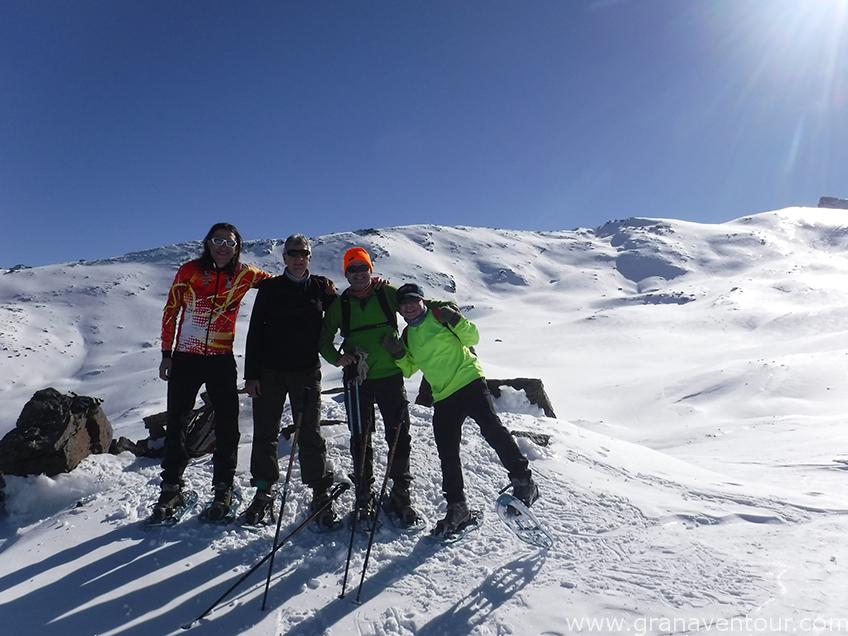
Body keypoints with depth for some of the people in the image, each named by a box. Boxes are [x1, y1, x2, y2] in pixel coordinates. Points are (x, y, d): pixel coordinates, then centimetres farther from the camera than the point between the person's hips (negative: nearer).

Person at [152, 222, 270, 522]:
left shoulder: (243, 275, -1)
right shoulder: (189, 270, -1)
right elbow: (170, 311, 4)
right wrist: (167, 354, 3)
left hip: (222, 360, 0)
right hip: (185, 359, 0)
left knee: (226, 425, 3)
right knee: (176, 424, 7)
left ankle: (223, 489, 17)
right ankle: (171, 489, 22)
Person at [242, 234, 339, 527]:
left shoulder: (322, 287, 7)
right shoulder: (270, 288, 6)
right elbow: (255, 332, 4)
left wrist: (332, 299, -7)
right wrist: (251, 374, -2)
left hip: (306, 371, -1)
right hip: (270, 371, 1)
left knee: (310, 434, 1)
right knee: (265, 433, 7)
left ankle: (320, 494, 11)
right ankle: (263, 492, 22)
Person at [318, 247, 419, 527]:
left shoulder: (387, 293, 3)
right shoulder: (340, 304, 6)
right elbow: (324, 339, 9)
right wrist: (337, 358, -7)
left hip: (390, 375, 0)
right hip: (357, 379, 1)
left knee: (399, 436, 2)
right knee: (360, 439, 6)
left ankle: (400, 495, 16)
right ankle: (364, 496, 20)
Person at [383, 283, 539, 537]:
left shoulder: (439, 315, 1)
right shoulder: (408, 335, 15)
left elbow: (472, 338, -4)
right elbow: (409, 369, 18)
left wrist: (455, 320, -22)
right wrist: (398, 354, 0)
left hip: (470, 382, -5)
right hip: (443, 397, 5)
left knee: (491, 428, -23)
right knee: (447, 455, 5)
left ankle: (523, 481, -11)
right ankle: (457, 508, 17)